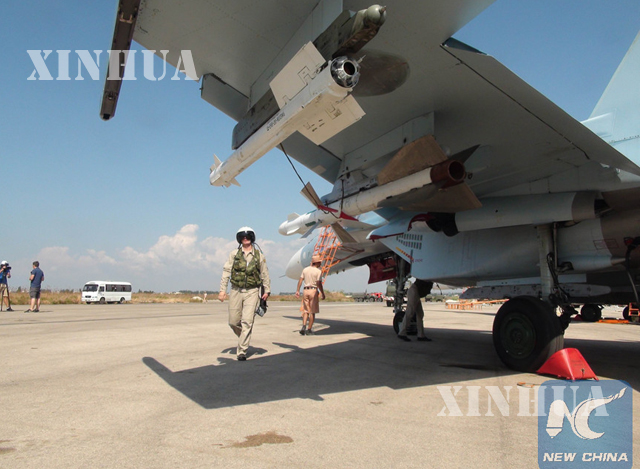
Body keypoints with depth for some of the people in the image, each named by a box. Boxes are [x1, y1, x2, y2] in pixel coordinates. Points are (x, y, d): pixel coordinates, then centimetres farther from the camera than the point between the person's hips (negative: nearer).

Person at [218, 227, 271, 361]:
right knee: (233, 322, 6)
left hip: (252, 292, -1)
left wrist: (267, 290, 4)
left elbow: (265, 274, 9)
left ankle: (242, 352, -5)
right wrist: (222, 289, -6)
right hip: (236, 291, 2)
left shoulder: (259, 255, 5)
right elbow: (226, 272, 2)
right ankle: (244, 338, 35)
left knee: (247, 321, -11)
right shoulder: (234, 254, 6)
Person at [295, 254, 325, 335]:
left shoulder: (305, 269, 9)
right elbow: (319, 284, -12)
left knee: (306, 311, 11)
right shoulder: (318, 271, -7)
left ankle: (304, 327, -7)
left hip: (306, 291, 5)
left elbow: (300, 280, 6)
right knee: (312, 312, 5)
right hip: (313, 291, -5)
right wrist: (323, 294, -5)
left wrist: (297, 291, 10)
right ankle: (309, 330, 6)